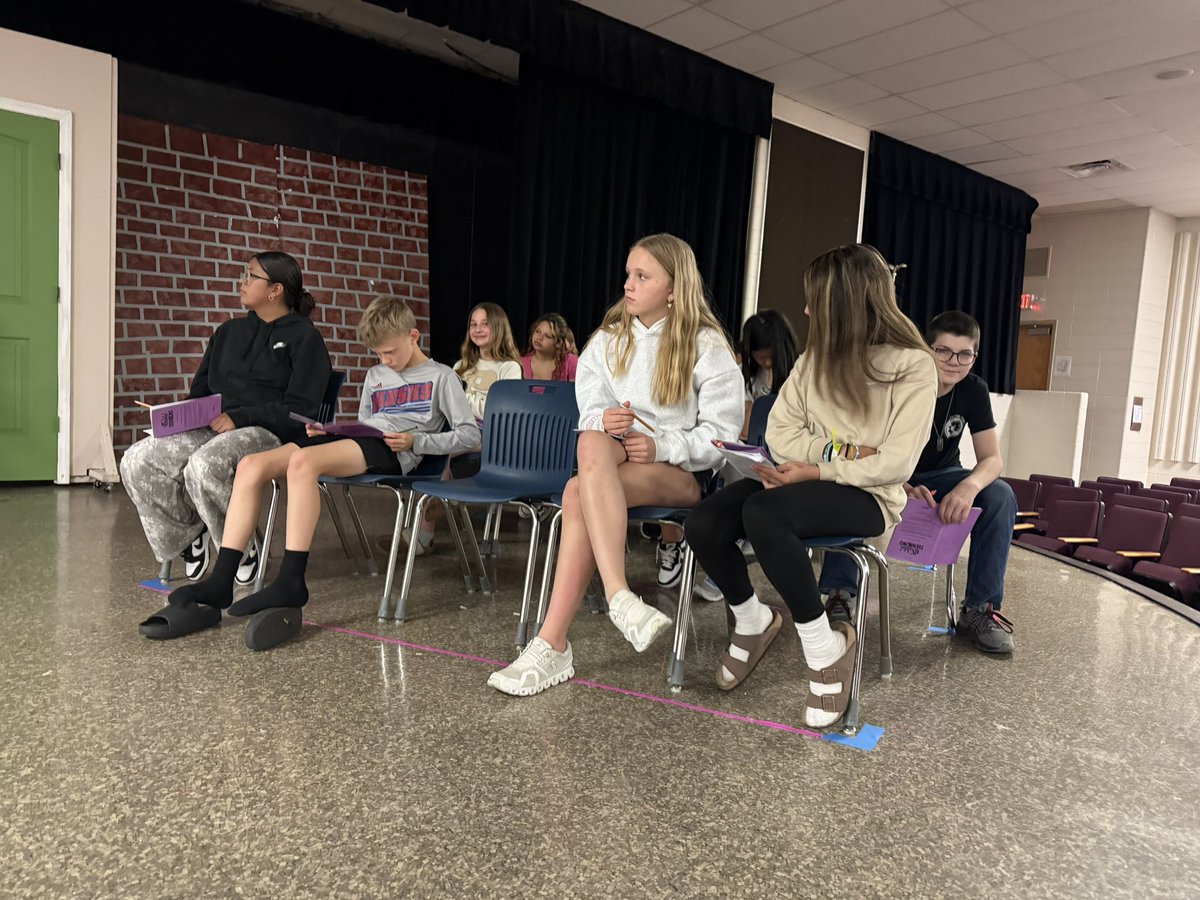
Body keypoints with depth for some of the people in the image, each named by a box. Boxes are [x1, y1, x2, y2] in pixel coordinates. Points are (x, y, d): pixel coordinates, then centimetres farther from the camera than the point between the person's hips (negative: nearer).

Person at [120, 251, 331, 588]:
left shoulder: (303, 336, 0)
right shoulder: (229, 331, 22)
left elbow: (300, 408, -10)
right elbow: (200, 389, 26)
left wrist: (239, 418, -18)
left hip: (268, 432, -7)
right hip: (213, 426, 7)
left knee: (204, 465, -35)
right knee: (137, 460, -15)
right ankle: (188, 534, 8)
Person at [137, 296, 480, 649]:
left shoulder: (440, 376, 8)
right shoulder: (375, 375, 29)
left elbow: (470, 434, 0)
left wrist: (415, 441, -11)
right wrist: (326, 433, 12)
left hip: (392, 451, -7)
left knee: (302, 462, -35)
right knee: (251, 465, -16)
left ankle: (290, 584, -35)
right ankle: (218, 587, -20)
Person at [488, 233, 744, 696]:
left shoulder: (707, 346, 0)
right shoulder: (608, 341, 14)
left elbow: (722, 433, -5)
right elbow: (589, 412, 6)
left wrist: (662, 447, -20)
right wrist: (604, 422, -18)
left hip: (683, 473, -4)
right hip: (616, 459, 4)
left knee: (578, 493, -32)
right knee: (592, 441, -34)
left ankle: (552, 645, -33)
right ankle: (618, 595, -42)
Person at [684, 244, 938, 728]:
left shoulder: (913, 365, -8)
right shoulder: (816, 355, 9)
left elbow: (895, 464, -15)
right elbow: (779, 432, 3)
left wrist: (818, 470, -18)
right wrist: (843, 451, -12)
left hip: (868, 496, -5)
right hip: (804, 479, 6)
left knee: (762, 513, -37)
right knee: (703, 523, -22)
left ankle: (826, 646, -16)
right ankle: (752, 622, 8)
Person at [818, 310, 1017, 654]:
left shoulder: (973, 390, -11)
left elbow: (992, 459, -16)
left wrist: (969, 486, -42)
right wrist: (905, 489, -47)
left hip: (939, 477, 3)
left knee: (1001, 496, -25)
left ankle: (978, 610, -16)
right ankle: (840, 594, -27)